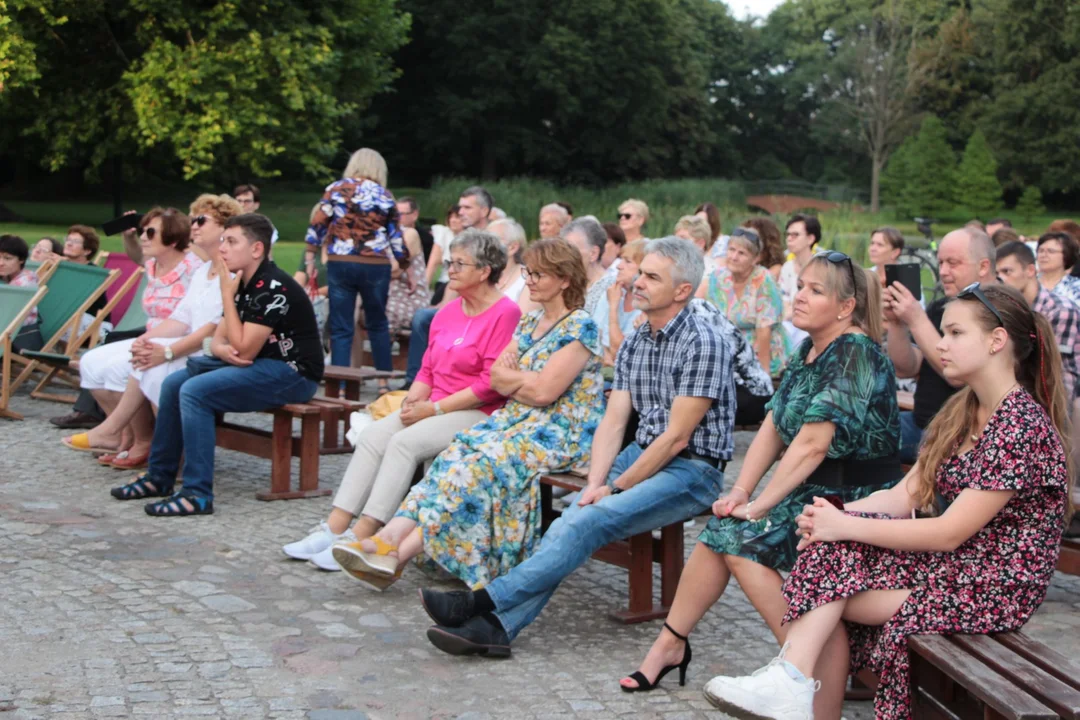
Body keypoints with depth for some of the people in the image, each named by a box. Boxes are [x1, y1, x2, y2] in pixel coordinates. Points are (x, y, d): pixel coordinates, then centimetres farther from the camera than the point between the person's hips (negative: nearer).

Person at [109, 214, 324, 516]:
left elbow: (244, 350, -22)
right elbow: (219, 338, 12)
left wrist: (227, 294, -17)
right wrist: (222, 349, -14)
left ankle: (198, 494, -21)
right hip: (259, 363, 10)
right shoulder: (245, 284, 11)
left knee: (195, 390, -24)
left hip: (291, 372, -10)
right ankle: (159, 477, 18)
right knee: (174, 383, 9)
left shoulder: (272, 287, -19)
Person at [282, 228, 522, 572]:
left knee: (405, 442, -27)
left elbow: (493, 383, -17)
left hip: (478, 413, -8)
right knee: (373, 434, -13)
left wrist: (435, 408, -15)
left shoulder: (506, 313, -11)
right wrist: (414, 400, -2)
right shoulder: (447, 313, 16)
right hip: (435, 409, 8)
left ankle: (360, 538, -24)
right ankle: (334, 528, -16)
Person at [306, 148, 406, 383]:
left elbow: (316, 228, 1)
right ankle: (383, 381, 19)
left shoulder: (335, 190, 4)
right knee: (377, 324, 16)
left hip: (339, 264, -1)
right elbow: (397, 238, 9)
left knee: (341, 328, 3)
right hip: (376, 266, 1)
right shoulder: (385, 196, 7)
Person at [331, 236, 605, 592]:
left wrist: (509, 376, 1)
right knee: (453, 458, -18)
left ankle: (398, 552, -29)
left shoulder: (580, 328, -10)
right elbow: (497, 381, 10)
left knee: (477, 467, -28)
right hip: (517, 420, 8)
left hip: (562, 432, -8)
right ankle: (391, 538, -31)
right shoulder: (530, 322, 17)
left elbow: (544, 391, -17)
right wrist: (525, 380, -10)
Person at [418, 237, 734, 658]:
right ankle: (497, 626, -29)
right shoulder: (633, 345, 12)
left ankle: (484, 602, -28)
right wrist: (595, 484, -9)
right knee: (569, 523, -19)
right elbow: (612, 424, 7)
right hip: (643, 456, 7)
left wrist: (615, 488, -14)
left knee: (590, 521, -27)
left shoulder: (703, 344, -13)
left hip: (692, 470, -7)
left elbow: (677, 437, -16)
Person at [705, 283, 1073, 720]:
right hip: (949, 564, 8)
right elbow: (904, 496, 4)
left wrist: (845, 526, -20)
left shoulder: (1021, 426, -18)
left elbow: (950, 532, -21)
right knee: (832, 548, -15)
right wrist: (832, 517, -14)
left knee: (824, 591, -18)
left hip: (996, 586, -8)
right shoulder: (962, 412, 11)